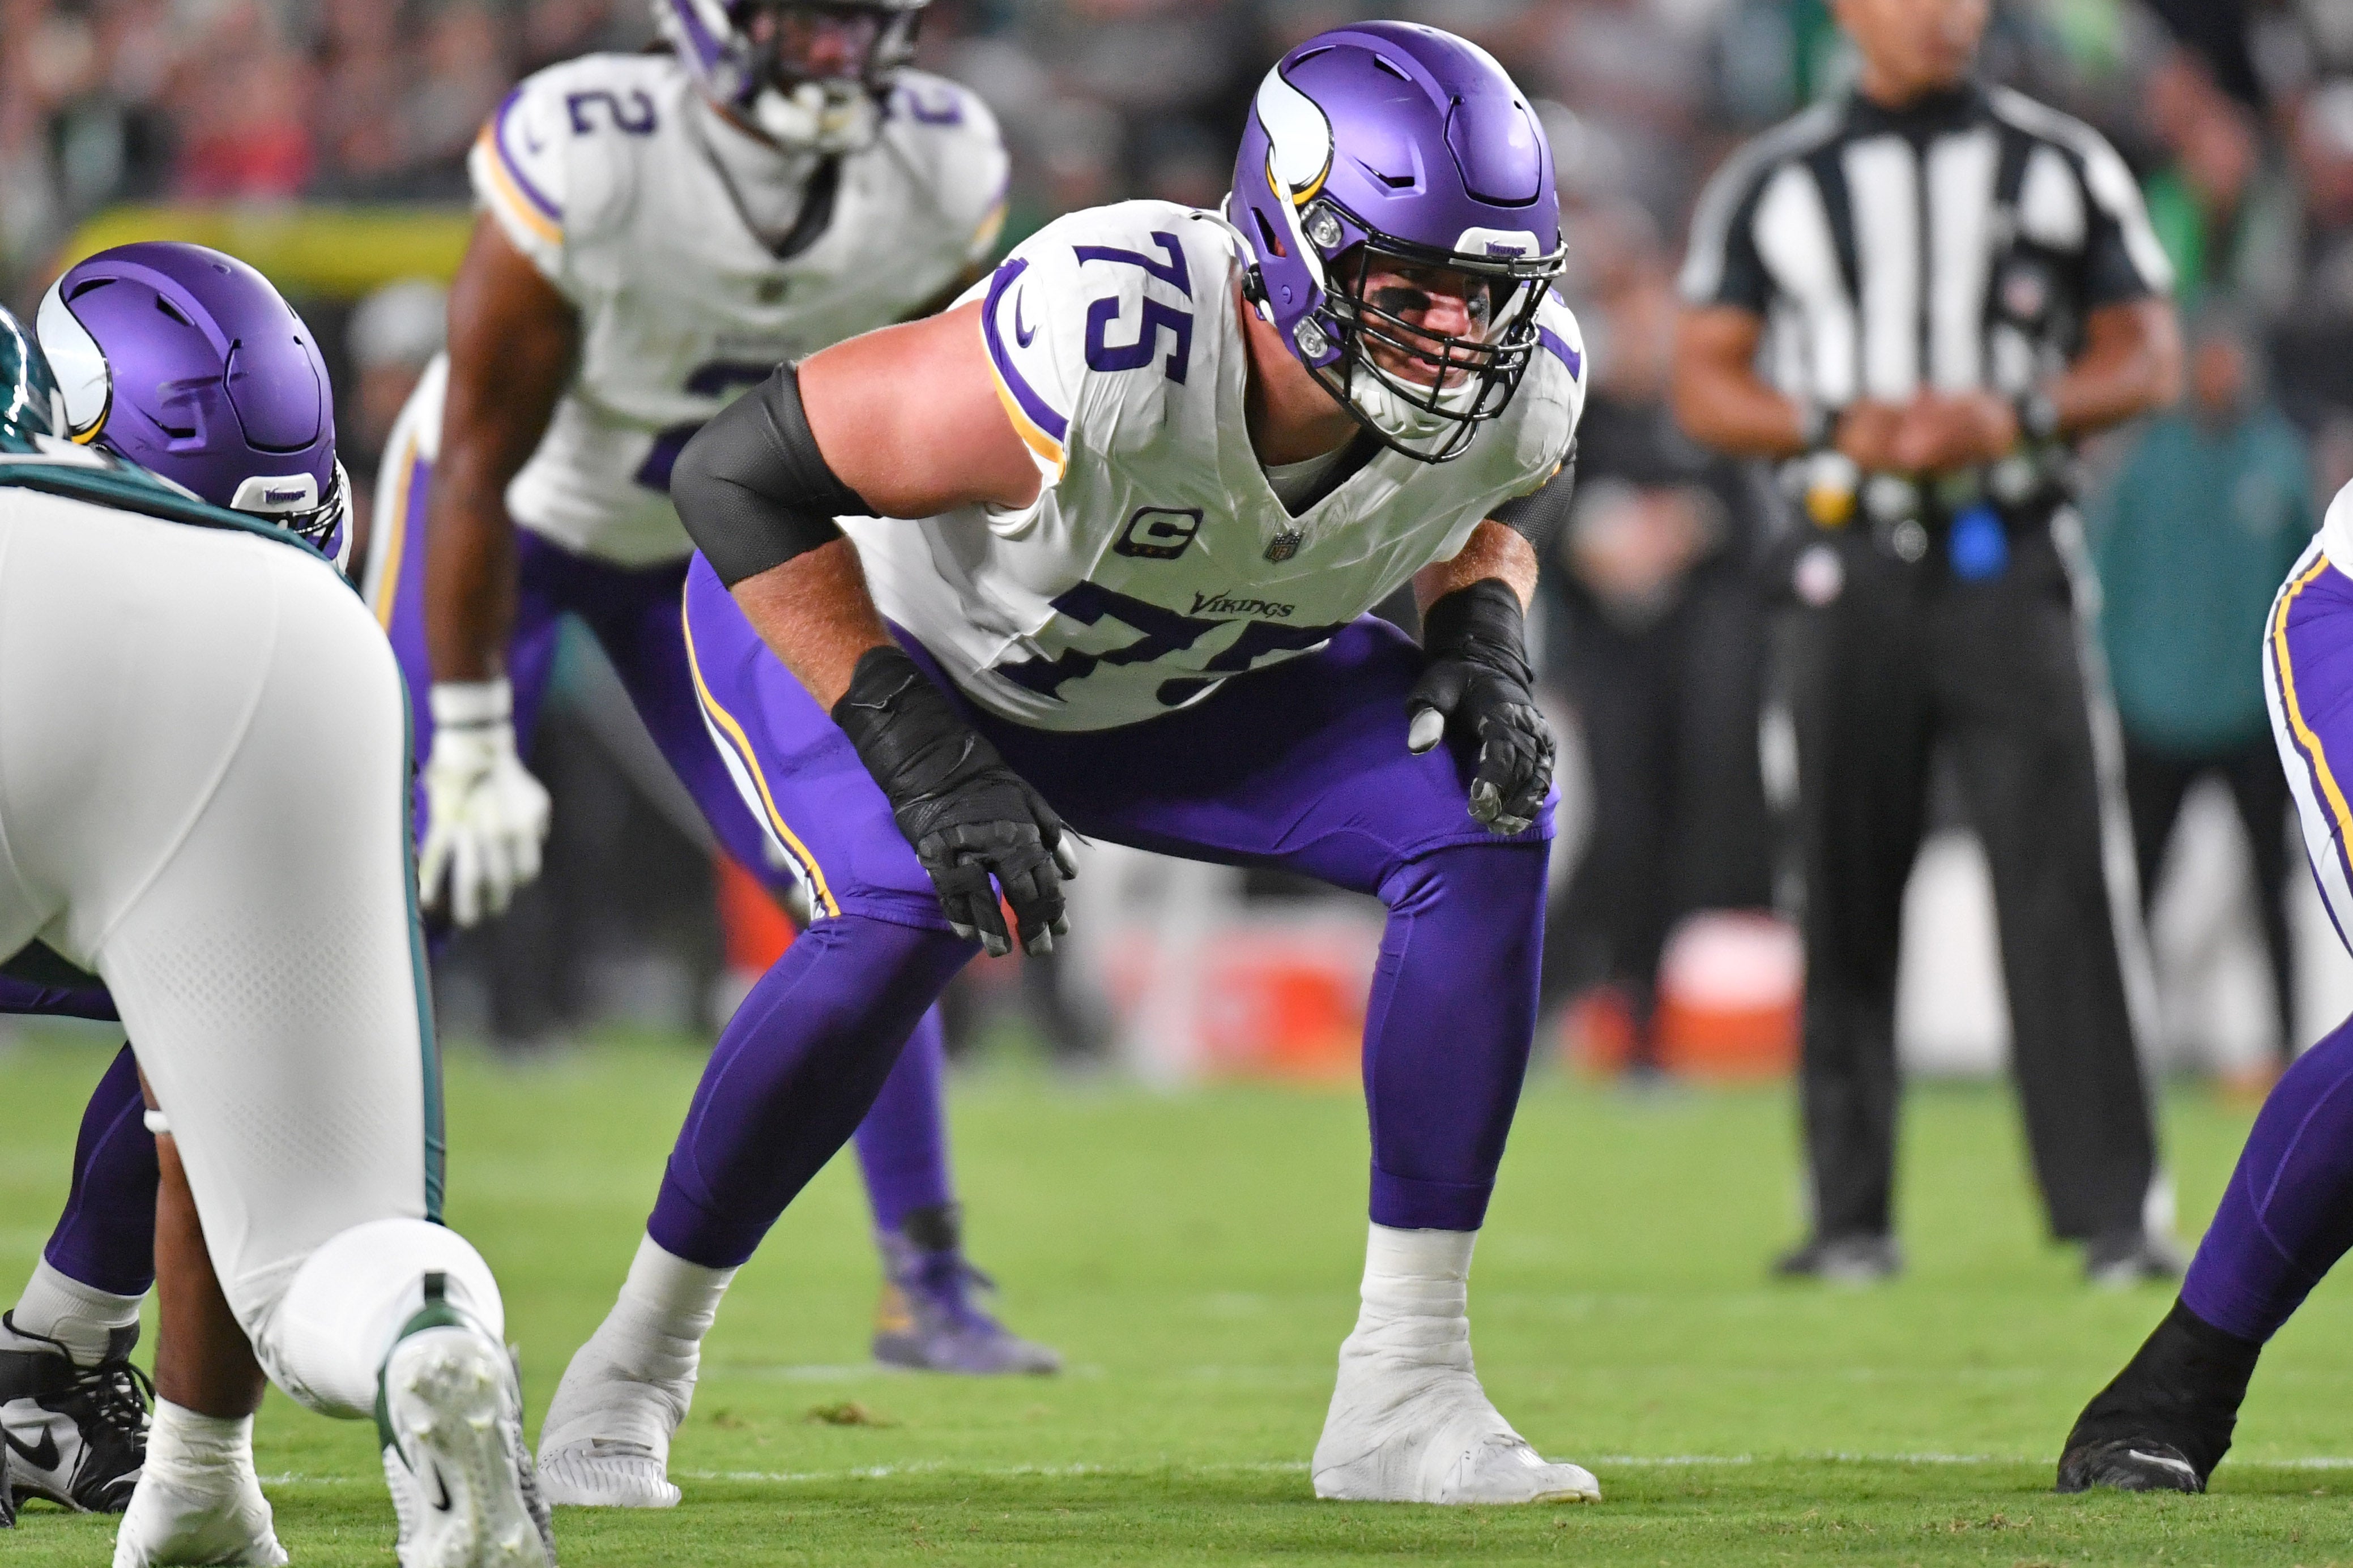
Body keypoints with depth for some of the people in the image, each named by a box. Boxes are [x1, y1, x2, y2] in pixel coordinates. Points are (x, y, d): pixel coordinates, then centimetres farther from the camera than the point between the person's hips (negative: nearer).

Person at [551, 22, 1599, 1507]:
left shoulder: (1516, 387, -24)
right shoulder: (1100, 355, -43)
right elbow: (742, 474, -32)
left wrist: (1482, 635, -20)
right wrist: (924, 763, -36)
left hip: (1174, 685, 5)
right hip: (850, 610, -5)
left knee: (1485, 834, -15)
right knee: (902, 917, -33)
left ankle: (1403, 1394, -9)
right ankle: (636, 1362, -10)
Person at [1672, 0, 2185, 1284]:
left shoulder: (2063, 166, 9)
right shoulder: (1773, 183, 8)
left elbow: (2147, 356, 8)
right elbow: (1704, 387, 7)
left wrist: (2014, 417, -10)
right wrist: (1840, 428, -11)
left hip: (2012, 563, -1)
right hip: (1849, 571, 1)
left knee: (2067, 882, -10)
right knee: (1843, 896, 1)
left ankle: (2116, 1209, -11)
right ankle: (1849, 1214, 8)